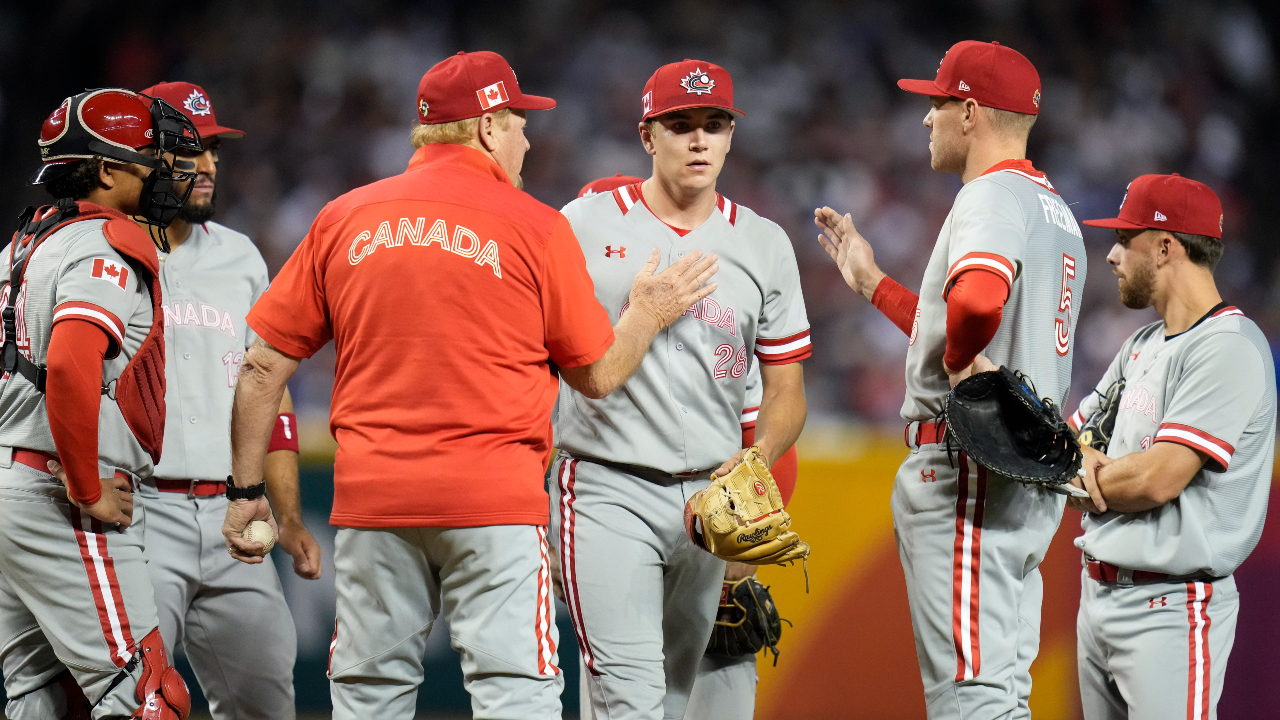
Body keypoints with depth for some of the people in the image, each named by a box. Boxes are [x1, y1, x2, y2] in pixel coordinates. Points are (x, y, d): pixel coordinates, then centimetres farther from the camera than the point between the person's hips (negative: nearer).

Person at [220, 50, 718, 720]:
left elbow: (264, 366, 8)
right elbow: (597, 375, 5)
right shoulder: (535, 227, -1)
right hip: (493, 500, -3)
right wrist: (650, 313, 23)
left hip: (370, 495, 3)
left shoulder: (343, 219, 8)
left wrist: (246, 490, 15)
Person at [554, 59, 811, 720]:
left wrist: (757, 457, -9)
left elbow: (786, 390, 10)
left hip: (710, 494, 5)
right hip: (607, 490, -4)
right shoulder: (585, 225, 0)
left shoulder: (764, 245, 9)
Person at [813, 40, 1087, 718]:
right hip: (1029, 473, 11)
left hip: (968, 464, -10)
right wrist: (873, 283, 33)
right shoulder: (1054, 208, 20)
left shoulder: (993, 196, -12)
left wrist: (958, 360, -17)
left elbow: (977, 299, -36)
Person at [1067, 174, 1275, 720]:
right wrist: (1081, 456, -5)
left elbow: (1157, 479, -20)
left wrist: (1076, 480, -3)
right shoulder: (1141, 347, 18)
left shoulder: (1229, 348, -13)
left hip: (1172, 608, -9)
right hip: (1098, 597, 9)